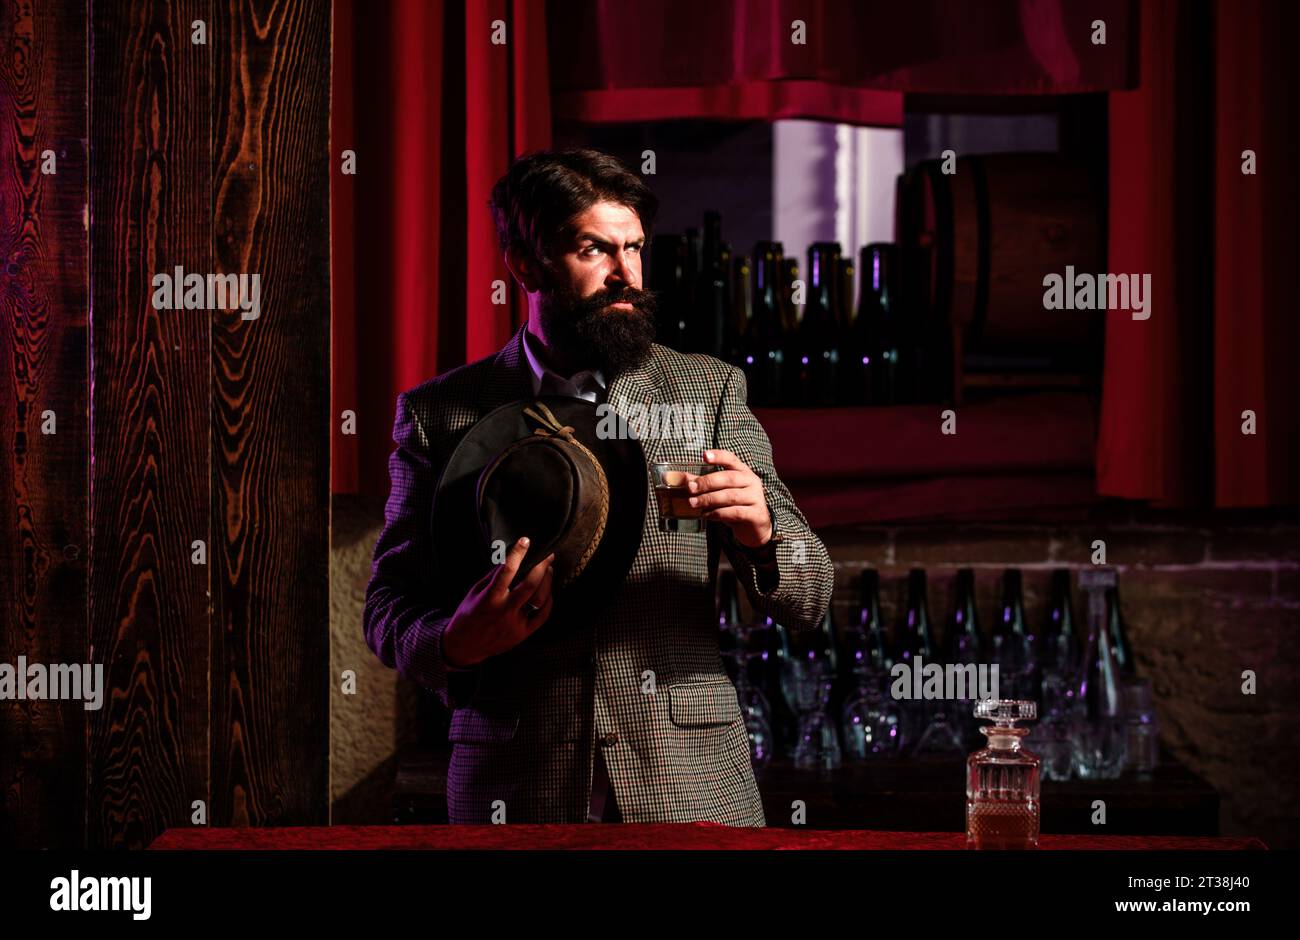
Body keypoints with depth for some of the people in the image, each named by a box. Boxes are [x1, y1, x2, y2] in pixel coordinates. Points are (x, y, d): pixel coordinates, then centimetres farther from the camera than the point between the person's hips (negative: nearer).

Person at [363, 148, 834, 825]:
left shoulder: (711, 389, 6)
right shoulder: (438, 413, 3)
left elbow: (810, 599, 4)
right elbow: (387, 612, 5)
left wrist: (761, 534, -18)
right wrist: (456, 642, -18)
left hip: (691, 791, 1)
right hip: (517, 793, 0)